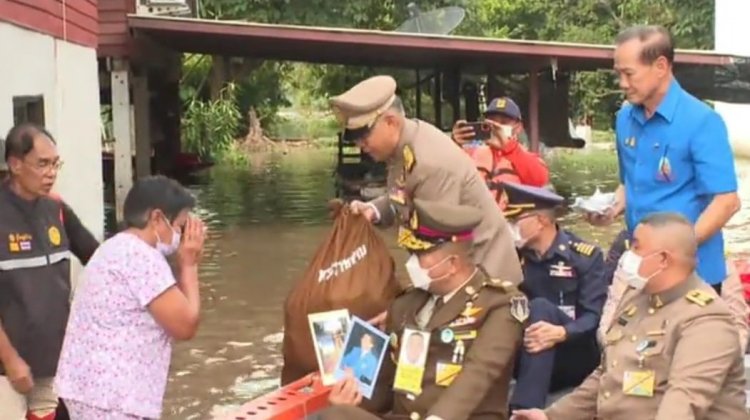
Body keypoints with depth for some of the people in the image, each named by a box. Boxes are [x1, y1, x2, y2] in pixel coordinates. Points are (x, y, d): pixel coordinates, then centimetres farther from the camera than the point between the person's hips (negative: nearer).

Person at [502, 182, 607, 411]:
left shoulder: (586, 256, -6)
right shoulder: (515, 256, 8)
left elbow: (595, 318, -15)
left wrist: (560, 333, -35)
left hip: (577, 359, -4)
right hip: (531, 358, 4)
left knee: (540, 308, -32)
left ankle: (523, 411, -46)